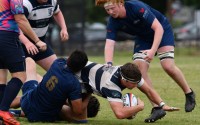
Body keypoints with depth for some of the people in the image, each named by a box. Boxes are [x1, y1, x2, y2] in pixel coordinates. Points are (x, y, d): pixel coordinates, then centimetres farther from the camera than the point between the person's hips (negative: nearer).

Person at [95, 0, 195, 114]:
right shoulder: (113, 22, -18)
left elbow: (158, 28, -34)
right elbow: (109, 44, -26)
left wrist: (153, 50, -46)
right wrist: (109, 64, -45)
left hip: (162, 31, -5)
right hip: (143, 37, 5)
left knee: (168, 66, -21)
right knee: (139, 69, -14)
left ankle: (189, 93, 4)